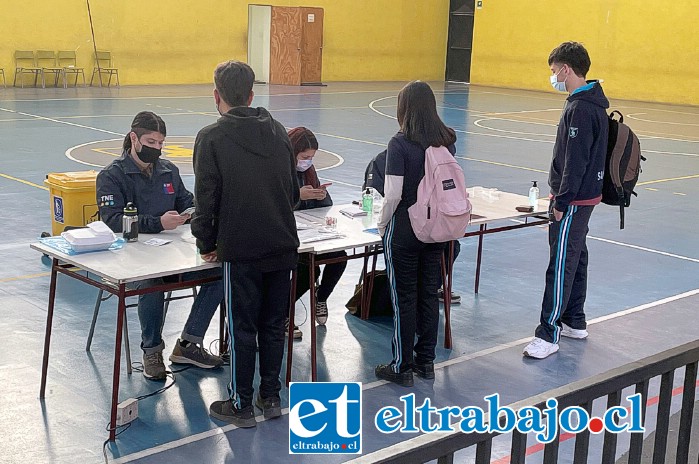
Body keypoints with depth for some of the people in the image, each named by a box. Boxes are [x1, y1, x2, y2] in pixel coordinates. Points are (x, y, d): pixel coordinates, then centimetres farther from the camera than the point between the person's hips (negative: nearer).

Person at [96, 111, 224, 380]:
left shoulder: (169, 170, 16)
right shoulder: (112, 176, -2)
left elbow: (187, 202, 20)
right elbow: (112, 221, -15)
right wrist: (158, 223, -26)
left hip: (170, 248, 6)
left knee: (219, 273, -17)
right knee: (151, 285, -37)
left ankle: (187, 344, -4)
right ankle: (151, 351, -11)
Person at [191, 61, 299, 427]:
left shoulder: (211, 137, -7)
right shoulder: (278, 132, 8)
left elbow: (206, 197, -8)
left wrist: (206, 243, 5)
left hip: (241, 251, -4)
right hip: (283, 246, 5)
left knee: (243, 328, 5)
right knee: (273, 325, 14)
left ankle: (241, 405, 16)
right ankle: (271, 397, 24)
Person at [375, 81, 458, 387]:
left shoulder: (400, 144, -17)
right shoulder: (447, 141, -1)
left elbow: (393, 194, -18)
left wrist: (382, 224, -3)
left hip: (404, 229, -5)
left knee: (404, 298, 4)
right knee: (429, 294, 14)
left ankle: (402, 368, 14)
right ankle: (426, 361, 25)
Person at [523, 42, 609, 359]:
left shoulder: (580, 109, -21)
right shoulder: (591, 103, 11)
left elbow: (575, 162, -23)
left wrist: (562, 202, -18)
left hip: (574, 200, -11)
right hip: (585, 196, 11)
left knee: (561, 265, -7)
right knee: (576, 259, 17)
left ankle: (548, 335, -3)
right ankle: (575, 322, 29)